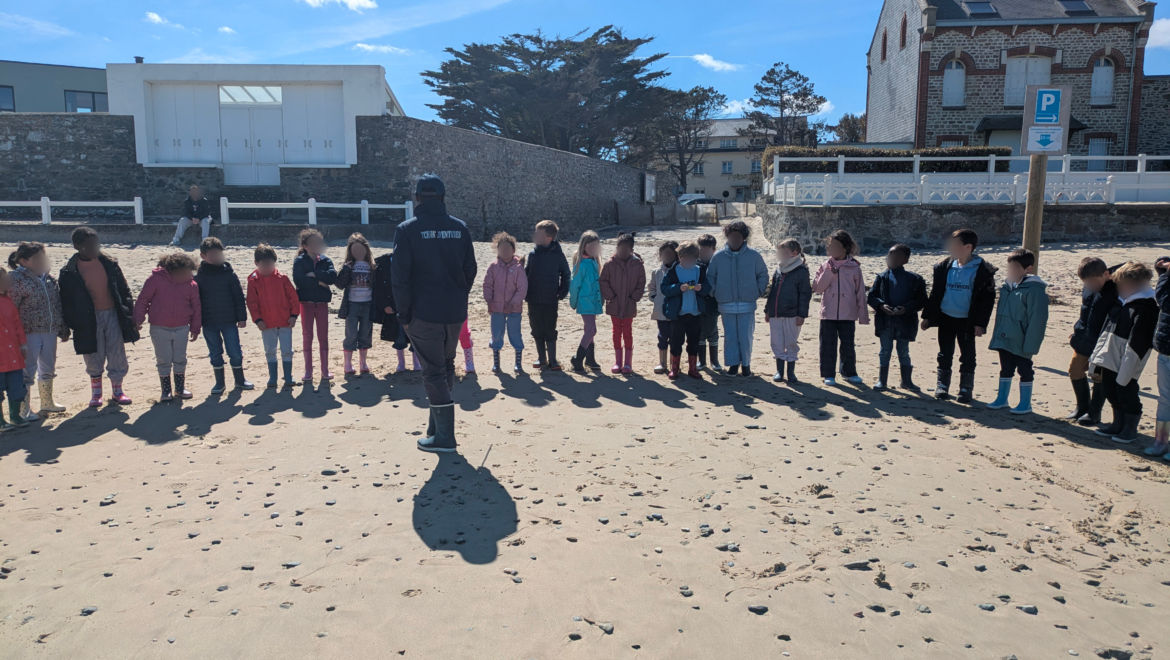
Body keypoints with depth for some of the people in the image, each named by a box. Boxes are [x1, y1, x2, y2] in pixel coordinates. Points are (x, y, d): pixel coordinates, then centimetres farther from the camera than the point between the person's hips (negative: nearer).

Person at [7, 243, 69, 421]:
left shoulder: (49, 279, 10)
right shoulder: (16, 279, -11)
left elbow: (58, 305, 15)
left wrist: (63, 329, 17)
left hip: (50, 331, 7)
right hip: (29, 332, -7)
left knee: (48, 369, 18)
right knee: (28, 371, 0)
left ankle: (47, 403, 35)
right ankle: (24, 410, 10)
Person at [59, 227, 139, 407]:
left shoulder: (109, 264, 2)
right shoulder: (69, 273, -5)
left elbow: (123, 289, 7)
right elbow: (66, 300, -1)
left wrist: (128, 312, 4)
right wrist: (71, 323, -2)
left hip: (113, 315, 2)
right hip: (88, 320, -2)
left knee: (117, 355, 4)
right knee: (94, 357, 8)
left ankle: (117, 390, 18)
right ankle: (96, 391, 25)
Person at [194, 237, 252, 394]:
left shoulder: (229, 274, -2)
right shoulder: (198, 277, 1)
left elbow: (239, 297, -1)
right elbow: (195, 301, 5)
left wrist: (242, 317, -5)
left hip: (229, 321, -1)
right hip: (209, 323, 1)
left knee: (235, 353, 2)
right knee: (215, 354, 9)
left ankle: (240, 380, 17)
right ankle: (219, 383, 20)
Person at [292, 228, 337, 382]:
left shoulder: (326, 261, 4)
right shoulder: (299, 261, -3)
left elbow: (333, 277, -13)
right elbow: (298, 280, -18)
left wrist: (315, 274, -19)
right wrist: (319, 282, -16)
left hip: (322, 303, 2)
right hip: (306, 303, -2)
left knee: (323, 336, 6)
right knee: (307, 337, 5)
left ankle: (325, 371, 13)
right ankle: (308, 372, 12)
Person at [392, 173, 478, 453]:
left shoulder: (407, 230, -8)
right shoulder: (459, 228, 5)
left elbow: (400, 277, -10)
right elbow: (470, 270, 8)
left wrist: (404, 314, -4)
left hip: (424, 313, -4)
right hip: (455, 312, 5)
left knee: (434, 371, 1)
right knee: (446, 366, 19)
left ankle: (444, 436, 1)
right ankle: (438, 425, 30)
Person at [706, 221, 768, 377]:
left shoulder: (753, 256, -1)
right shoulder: (718, 257, 1)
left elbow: (762, 275, 8)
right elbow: (710, 277, 8)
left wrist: (759, 291, 0)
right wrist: (714, 293, -1)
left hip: (747, 305, -1)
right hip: (726, 305, 1)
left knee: (746, 337, 2)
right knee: (730, 336, 7)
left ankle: (746, 364, 18)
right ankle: (733, 363, 20)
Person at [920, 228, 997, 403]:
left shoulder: (982, 270, -10)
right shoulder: (944, 266, 1)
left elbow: (987, 298, -8)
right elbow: (935, 292, 7)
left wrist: (980, 323, -12)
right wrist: (927, 316, 6)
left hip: (967, 321, -3)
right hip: (945, 318, 3)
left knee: (967, 356, 6)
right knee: (945, 354, 10)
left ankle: (966, 389, 17)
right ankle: (942, 385, 20)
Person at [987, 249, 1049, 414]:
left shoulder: (1034, 289, -17)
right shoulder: (1007, 286, 7)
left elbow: (1037, 319, -20)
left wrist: (1030, 344, -21)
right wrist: (996, 334, 13)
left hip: (1020, 342, -7)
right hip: (1004, 338, 7)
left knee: (1024, 371, 7)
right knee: (1005, 369, 18)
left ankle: (1025, 404, 18)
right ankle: (1002, 399, 29)